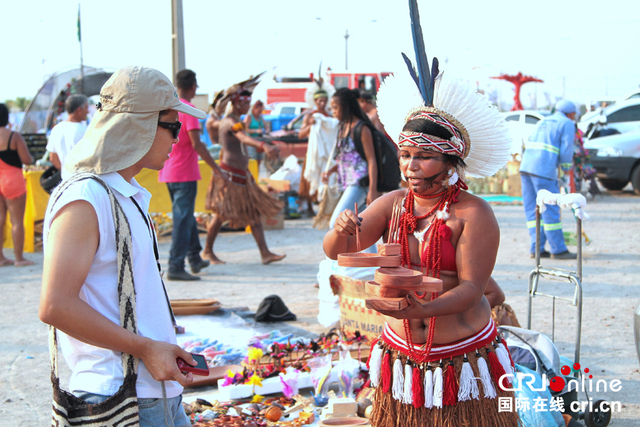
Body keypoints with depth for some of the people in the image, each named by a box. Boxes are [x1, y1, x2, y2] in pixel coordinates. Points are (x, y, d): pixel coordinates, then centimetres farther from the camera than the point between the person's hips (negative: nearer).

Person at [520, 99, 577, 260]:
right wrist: (567, 168, 13)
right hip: (544, 169, -7)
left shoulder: (543, 122, 27)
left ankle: (536, 248, 8)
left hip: (525, 166, 7)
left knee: (532, 210, 8)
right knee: (550, 209, -4)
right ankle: (558, 250, -1)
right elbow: (566, 150, -4)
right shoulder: (567, 124, 5)